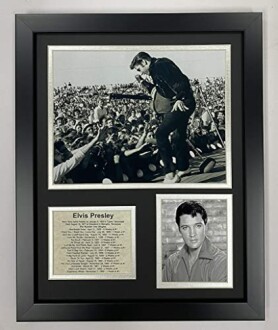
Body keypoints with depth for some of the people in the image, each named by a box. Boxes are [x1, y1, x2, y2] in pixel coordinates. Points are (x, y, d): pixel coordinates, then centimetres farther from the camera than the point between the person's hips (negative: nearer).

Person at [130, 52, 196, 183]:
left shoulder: (160, 65, -13)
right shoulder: (155, 69, 18)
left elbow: (181, 80, -22)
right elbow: (158, 91, 23)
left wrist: (180, 99, -23)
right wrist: (143, 82, 13)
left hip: (183, 103, -11)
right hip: (177, 103, 11)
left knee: (161, 133, -15)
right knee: (178, 137, 22)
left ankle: (170, 173, -13)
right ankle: (183, 168, 40)